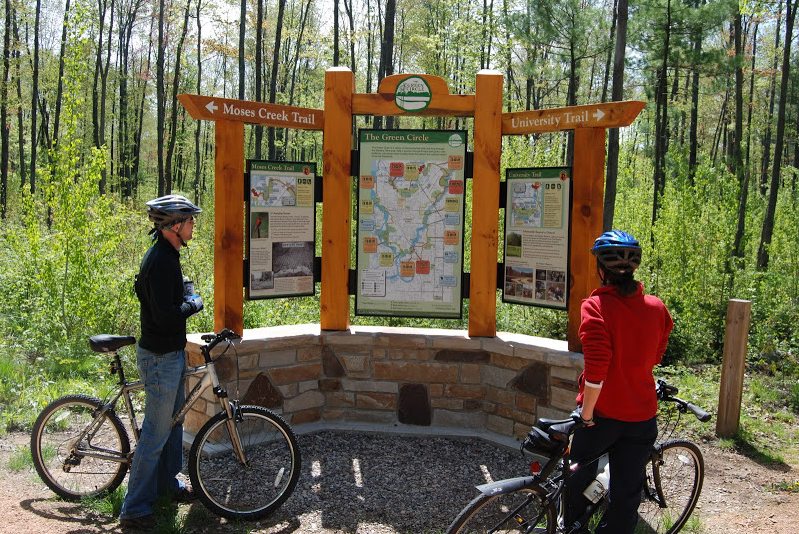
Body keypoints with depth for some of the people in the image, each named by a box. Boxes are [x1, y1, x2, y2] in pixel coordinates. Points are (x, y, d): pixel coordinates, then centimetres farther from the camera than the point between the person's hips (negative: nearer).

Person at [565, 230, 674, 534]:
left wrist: (587, 413, -13)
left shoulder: (596, 306, -18)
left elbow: (596, 370, -23)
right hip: (641, 416, 4)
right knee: (626, 495, 14)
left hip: (602, 413, -3)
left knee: (580, 475, 22)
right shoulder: (657, 307, -4)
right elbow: (655, 357, 11)